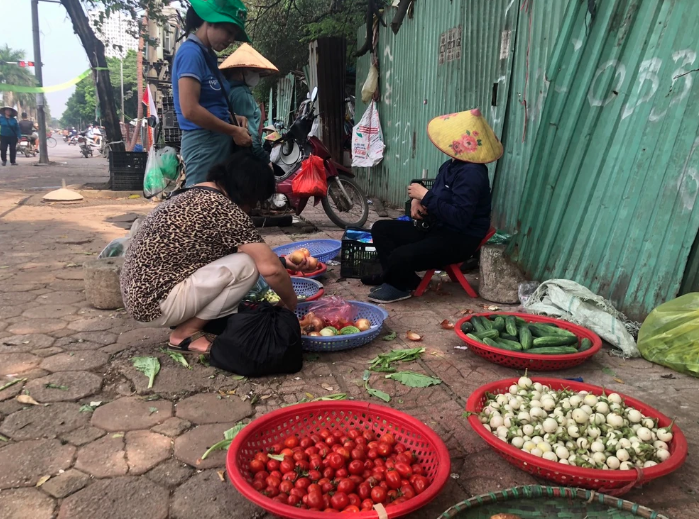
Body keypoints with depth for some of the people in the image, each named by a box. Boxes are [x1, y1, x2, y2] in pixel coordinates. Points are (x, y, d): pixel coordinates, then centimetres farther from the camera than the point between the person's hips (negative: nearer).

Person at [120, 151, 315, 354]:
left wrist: (284, 261, 19)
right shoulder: (223, 208, -18)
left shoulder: (195, 194, 11)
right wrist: (291, 304, -1)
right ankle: (186, 334, -4)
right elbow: (270, 268, -18)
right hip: (156, 301, -10)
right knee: (248, 265, -14)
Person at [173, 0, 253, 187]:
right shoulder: (191, 52, -12)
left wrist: (233, 118, 7)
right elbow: (190, 110, -22)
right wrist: (233, 131, -15)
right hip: (203, 143, -10)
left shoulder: (207, 54, 16)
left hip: (218, 141, 10)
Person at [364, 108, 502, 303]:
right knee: (381, 228, 8)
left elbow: (459, 217, -31)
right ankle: (397, 276, 5)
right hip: (437, 227, 11)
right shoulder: (451, 165, 8)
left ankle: (399, 285, 3)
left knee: (401, 256, -31)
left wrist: (425, 195, -24)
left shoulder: (471, 174, -24)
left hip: (459, 239, -11)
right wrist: (417, 200, -5)